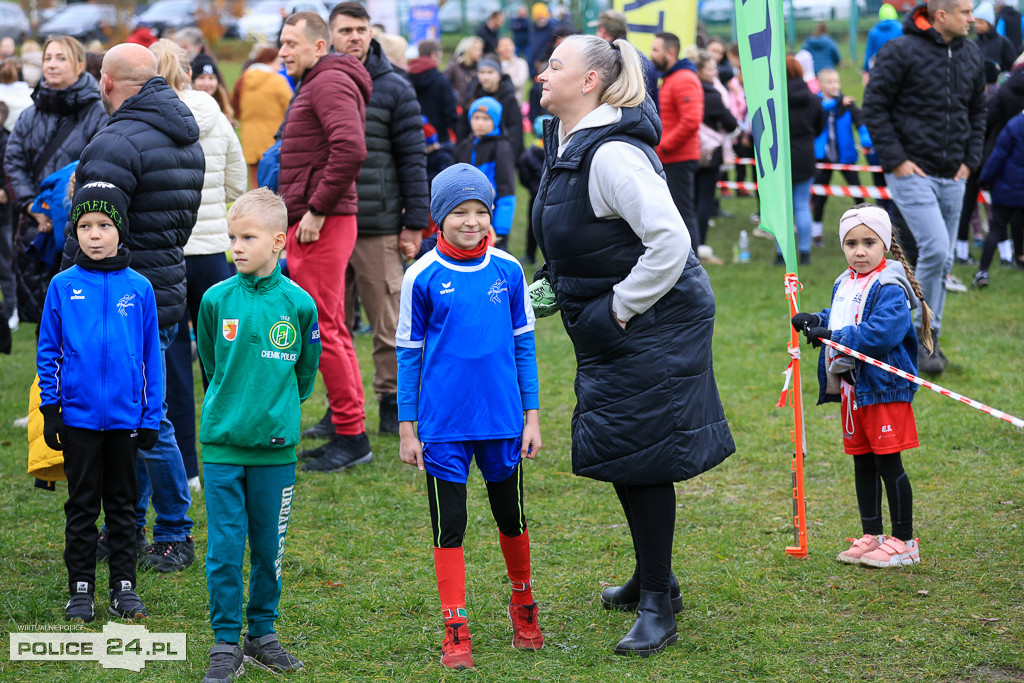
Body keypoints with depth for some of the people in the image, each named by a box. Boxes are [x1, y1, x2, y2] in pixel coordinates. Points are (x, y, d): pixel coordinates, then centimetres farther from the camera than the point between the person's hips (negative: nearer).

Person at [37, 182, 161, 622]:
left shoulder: (138, 288, -1)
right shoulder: (63, 286, -3)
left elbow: (151, 355, 3)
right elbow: (47, 351, 3)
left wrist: (151, 417, 2)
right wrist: (50, 409, -1)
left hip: (125, 416, 1)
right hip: (79, 415, -1)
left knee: (122, 502, 11)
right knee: (81, 505, 7)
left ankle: (124, 586, 20)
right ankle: (80, 588, 16)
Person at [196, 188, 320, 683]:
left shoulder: (298, 303, -3)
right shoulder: (216, 300, -2)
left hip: (276, 447, 0)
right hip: (222, 443, 0)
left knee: (269, 548, 9)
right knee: (224, 548, 0)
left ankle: (262, 634, 24)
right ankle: (226, 643, 9)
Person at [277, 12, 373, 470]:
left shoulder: (331, 83, -12)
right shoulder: (315, 85, 21)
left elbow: (351, 149, -26)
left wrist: (316, 210, -22)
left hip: (323, 225, -11)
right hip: (313, 222, 11)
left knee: (321, 328, -9)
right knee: (331, 329, 12)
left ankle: (351, 436, -4)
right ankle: (349, 432, 17)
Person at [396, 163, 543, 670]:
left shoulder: (508, 271, 0)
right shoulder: (422, 277, -5)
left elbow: (523, 346, 7)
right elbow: (409, 354, 1)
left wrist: (532, 415, 6)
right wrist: (407, 428, 0)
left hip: (502, 419, 2)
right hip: (443, 424, -2)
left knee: (511, 516, 15)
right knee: (448, 526, 3)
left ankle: (523, 607, 36)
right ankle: (456, 630, 11)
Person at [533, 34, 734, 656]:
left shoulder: (613, 154, -24)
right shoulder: (566, 143, 8)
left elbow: (670, 242, -29)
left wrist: (620, 308, -21)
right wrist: (554, 286, 14)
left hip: (651, 324, -10)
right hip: (610, 330, 10)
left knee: (640, 458, -5)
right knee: (621, 452, 18)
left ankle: (658, 606, 4)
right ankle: (652, 579, 35)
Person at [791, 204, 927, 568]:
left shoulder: (890, 288, -14)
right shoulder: (843, 284, 13)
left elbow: (880, 333, -25)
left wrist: (833, 336, -21)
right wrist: (816, 320, 5)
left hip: (883, 387, -8)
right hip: (850, 387, 8)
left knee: (888, 462, -4)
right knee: (862, 463, 14)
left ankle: (904, 541, 5)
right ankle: (871, 537, 25)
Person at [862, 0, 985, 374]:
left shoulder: (971, 55, 8)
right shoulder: (901, 51, -11)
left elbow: (978, 109, 19)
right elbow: (874, 107, -9)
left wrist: (970, 158, 9)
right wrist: (895, 159, -13)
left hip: (952, 176, 6)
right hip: (911, 172, -6)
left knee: (943, 259, 10)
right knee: (935, 248, -17)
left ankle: (930, 339, 22)